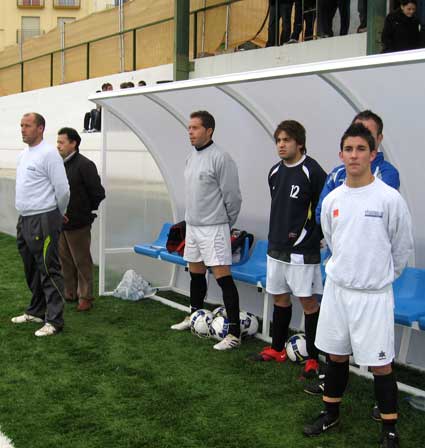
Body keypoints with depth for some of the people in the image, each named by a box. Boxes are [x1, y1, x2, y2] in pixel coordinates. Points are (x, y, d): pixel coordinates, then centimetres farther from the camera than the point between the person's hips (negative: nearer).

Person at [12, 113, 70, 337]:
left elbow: (62, 189, -15)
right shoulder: (23, 155, 15)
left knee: (48, 271, -7)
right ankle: (36, 311, 32)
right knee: (31, 270, 18)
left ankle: (54, 320, -3)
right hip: (24, 220, 10)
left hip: (42, 221, -10)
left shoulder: (48, 153, -14)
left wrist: (59, 214, -2)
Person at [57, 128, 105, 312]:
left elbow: (98, 193, -12)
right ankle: (69, 293, 27)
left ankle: (85, 297, 12)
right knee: (65, 260, 15)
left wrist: (88, 213, -3)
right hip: (60, 223, 7)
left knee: (82, 262, 2)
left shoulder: (85, 165, -13)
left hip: (78, 224, -7)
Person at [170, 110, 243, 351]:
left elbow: (232, 196, -13)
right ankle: (194, 316, 37)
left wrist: (226, 224, -2)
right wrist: (193, 218, 19)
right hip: (192, 225, 8)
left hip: (213, 228, -8)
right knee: (195, 272, 19)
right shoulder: (191, 157, 11)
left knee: (223, 276, -9)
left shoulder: (220, 158, -16)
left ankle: (235, 332, -6)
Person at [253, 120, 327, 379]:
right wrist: (278, 234, 16)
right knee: (280, 297, 16)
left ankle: (314, 358, 8)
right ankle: (277, 349, 29)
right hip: (276, 247, 8)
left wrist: (314, 237, -9)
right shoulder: (275, 172, 10)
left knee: (308, 300, -2)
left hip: (302, 250, -7)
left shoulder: (312, 171, -13)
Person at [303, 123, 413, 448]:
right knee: (336, 355, 16)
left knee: (380, 364, 1)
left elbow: (402, 249, 0)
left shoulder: (390, 198, -11)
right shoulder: (332, 200, 3)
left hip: (374, 295, -4)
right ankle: (331, 414, 33)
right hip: (336, 289, 5)